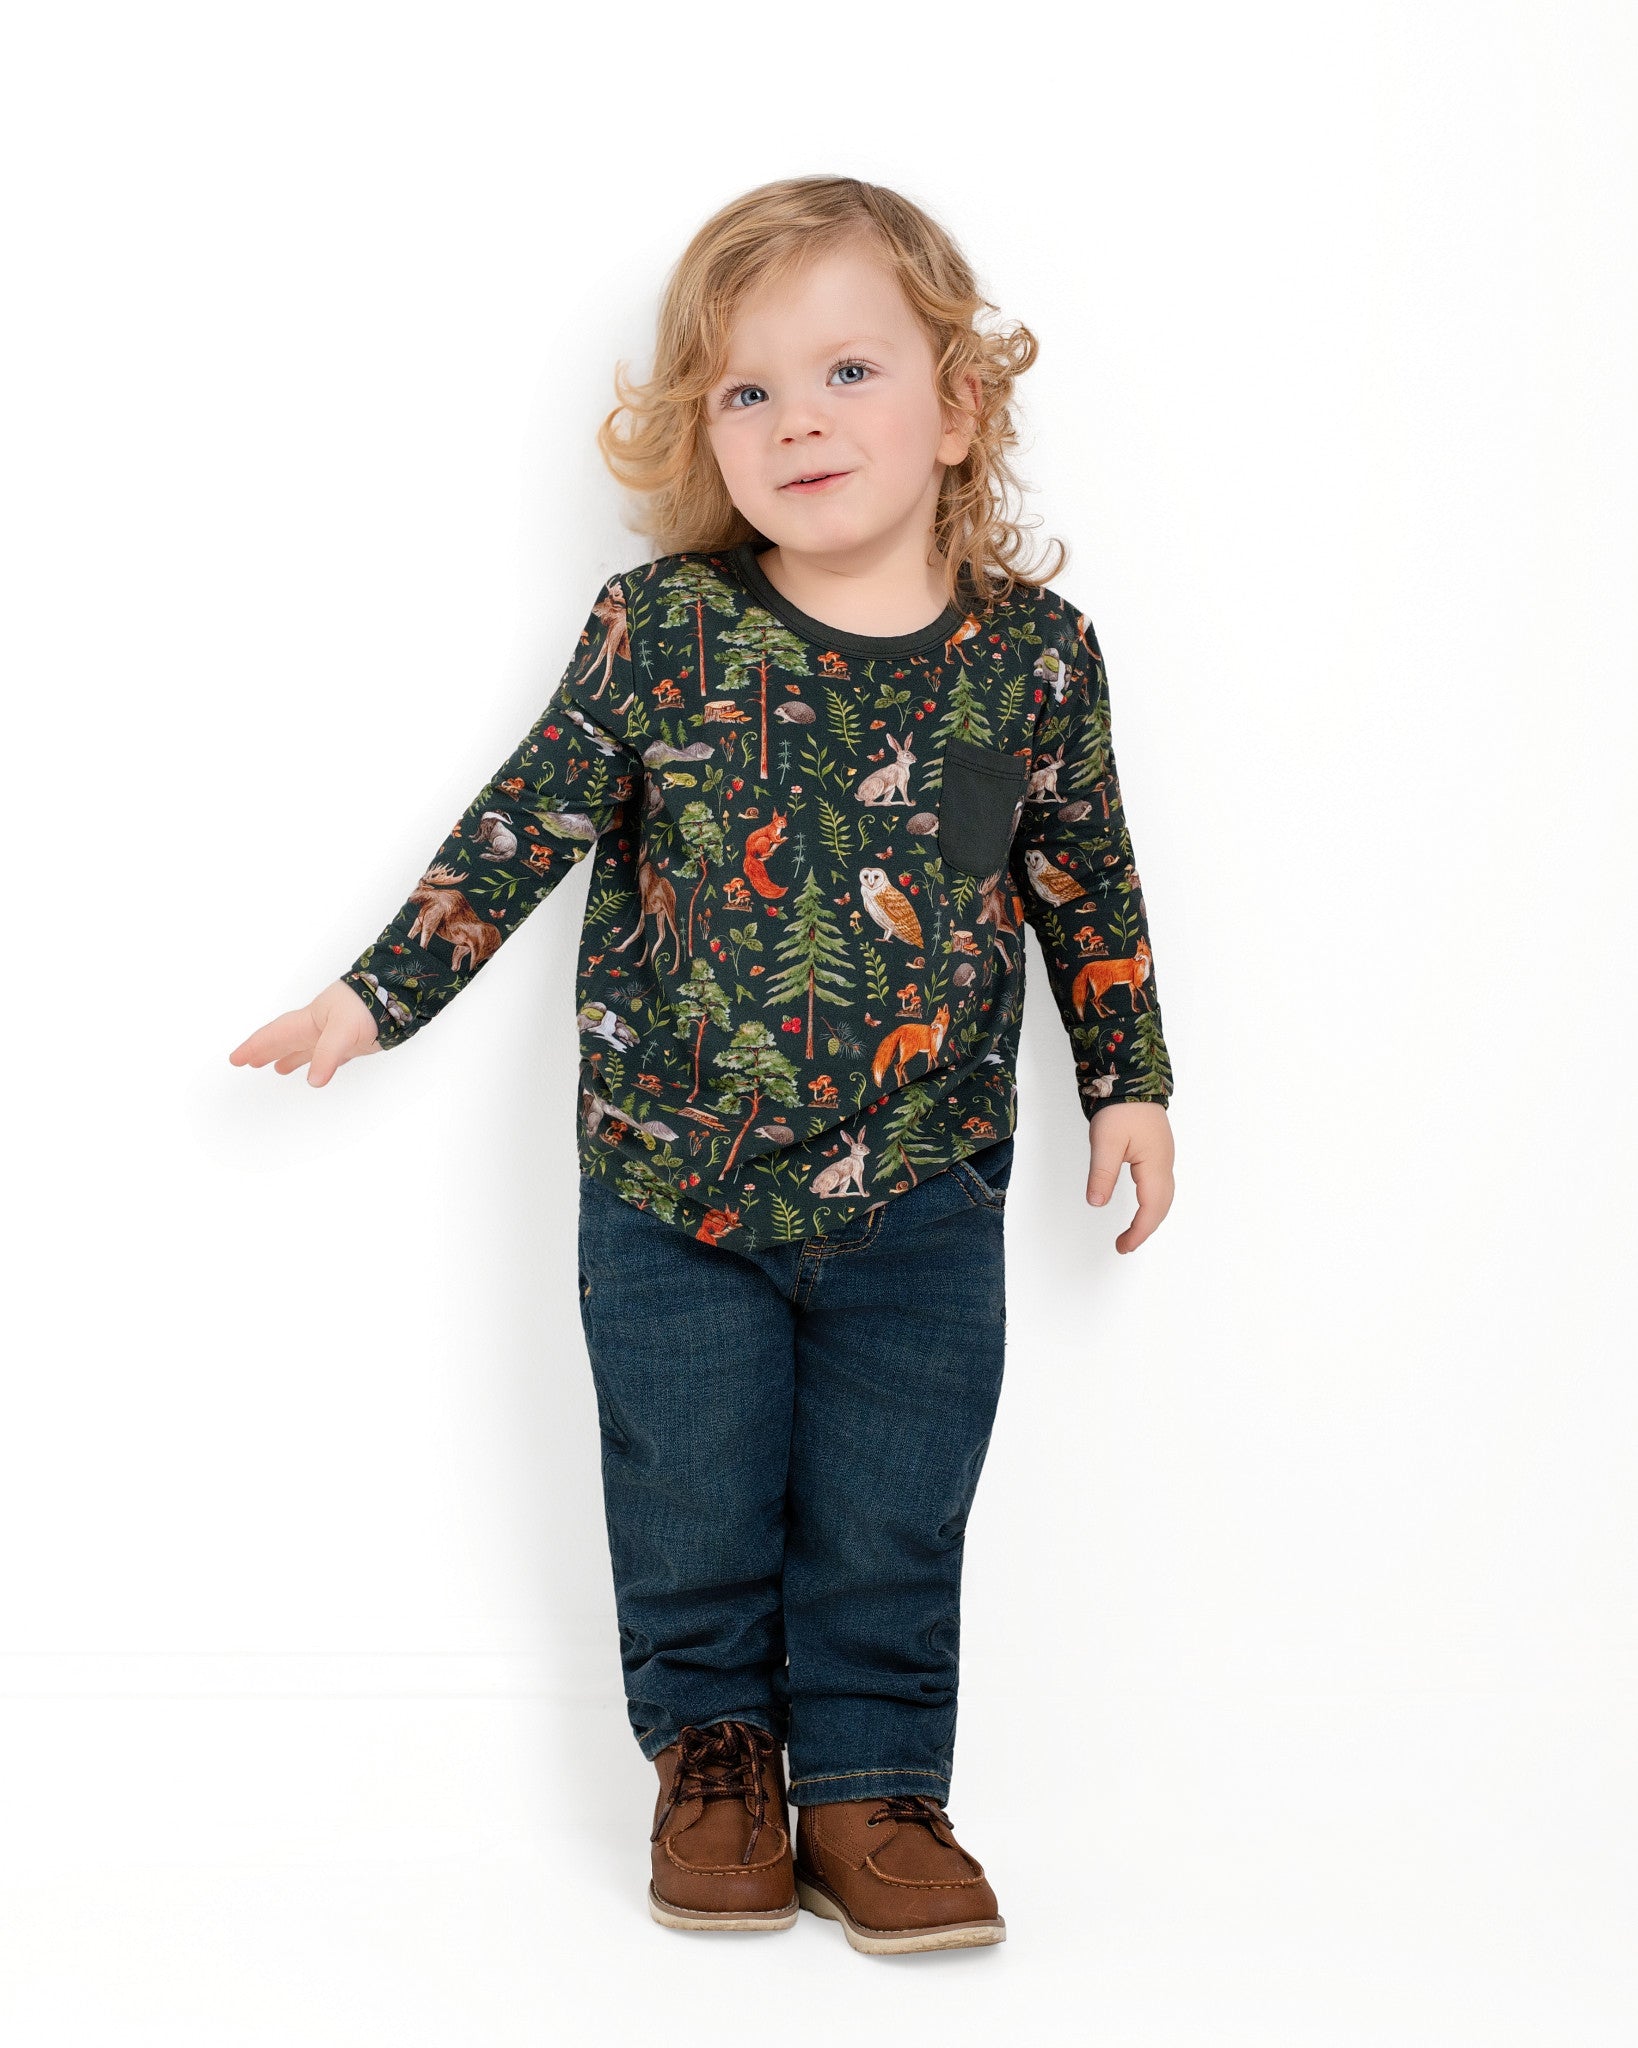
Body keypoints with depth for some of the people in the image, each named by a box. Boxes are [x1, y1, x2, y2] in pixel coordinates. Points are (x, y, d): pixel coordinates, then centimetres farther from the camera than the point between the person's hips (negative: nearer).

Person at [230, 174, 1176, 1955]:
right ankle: (712, 1750, 32)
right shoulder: (660, 628, -9)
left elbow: (1088, 878, 7)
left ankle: (870, 1786, 24)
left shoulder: (1033, 651, -5)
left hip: (918, 1196, 0)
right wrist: (379, 994, 0)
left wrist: (1128, 1080, 11)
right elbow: (527, 822, 0)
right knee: (690, 1503, 11)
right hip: (670, 1178, 0)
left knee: (888, 1520, 6)